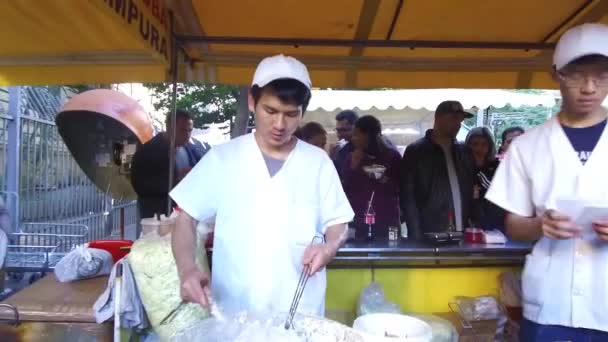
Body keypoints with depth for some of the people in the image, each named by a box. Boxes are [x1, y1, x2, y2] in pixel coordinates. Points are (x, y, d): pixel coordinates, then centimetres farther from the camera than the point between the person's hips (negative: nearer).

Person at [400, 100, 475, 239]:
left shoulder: (464, 152, 12)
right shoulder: (415, 151, -2)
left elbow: (470, 191, 13)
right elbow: (407, 197, -5)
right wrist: (416, 236, -12)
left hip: (462, 235, 4)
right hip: (430, 235, -4)